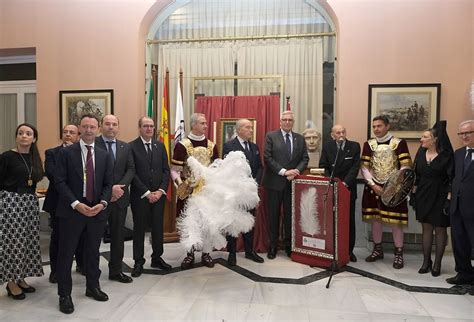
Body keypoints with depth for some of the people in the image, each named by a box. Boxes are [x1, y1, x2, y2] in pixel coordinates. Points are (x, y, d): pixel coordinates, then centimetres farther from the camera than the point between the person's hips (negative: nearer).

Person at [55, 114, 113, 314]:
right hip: (71, 210, -3)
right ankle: (65, 294, 18)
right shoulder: (66, 153, -2)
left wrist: (102, 203, -11)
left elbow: (108, 183, 6)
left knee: (93, 251, 14)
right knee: (66, 253, 4)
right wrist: (76, 204, -17)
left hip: (97, 211, 3)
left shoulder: (104, 156, 8)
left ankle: (92, 287, 31)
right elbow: (60, 182, -8)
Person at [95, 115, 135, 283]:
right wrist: (109, 188, -17)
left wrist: (119, 187, -10)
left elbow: (131, 169, 5)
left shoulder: (125, 147, 10)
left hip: (120, 197, 5)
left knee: (118, 235, 12)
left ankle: (116, 270, 24)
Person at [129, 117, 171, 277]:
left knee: (158, 227, 12)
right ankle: (139, 261, 21)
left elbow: (166, 170, 5)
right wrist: (147, 193, -13)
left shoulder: (160, 145, 7)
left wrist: (161, 191, -6)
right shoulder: (131, 147, -6)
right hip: (140, 196, -4)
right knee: (139, 228, 8)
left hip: (158, 195, 4)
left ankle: (157, 258, 27)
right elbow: (132, 173, -10)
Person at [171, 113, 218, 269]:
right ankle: (189, 254, 22)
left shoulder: (212, 146, 4)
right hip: (189, 190, -3)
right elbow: (174, 170, -7)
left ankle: (206, 254, 23)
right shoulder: (182, 145, -7)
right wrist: (182, 185, -20)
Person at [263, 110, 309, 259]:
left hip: (293, 182, 3)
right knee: (274, 215, 6)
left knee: (290, 214, 8)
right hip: (275, 182, -2)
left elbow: (305, 158, 6)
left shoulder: (300, 138, 10)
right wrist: (284, 172, -16)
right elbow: (267, 158, -10)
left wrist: (296, 171, -13)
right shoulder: (271, 136, -2)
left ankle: (289, 244, 20)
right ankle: (273, 245, 17)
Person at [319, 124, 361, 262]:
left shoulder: (355, 146, 0)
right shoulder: (327, 146, 3)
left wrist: (345, 182, -20)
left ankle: (349, 250, 17)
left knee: (349, 220, 7)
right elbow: (323, 166, -2)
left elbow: (355, 167, -8)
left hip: (348, 188, 0)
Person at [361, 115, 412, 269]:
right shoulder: (368, 144, 6)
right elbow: (364, 167, 4)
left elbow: (405, 167, -7)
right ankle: (378, 249, 24)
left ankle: (399, 253, 13)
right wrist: (373, 185, -8)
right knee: (376, 218, 10)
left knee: (395, 220, -1)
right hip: (373, 188, 3)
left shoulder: (400, 143, -4)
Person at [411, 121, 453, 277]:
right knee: (426, 228, 11)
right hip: (423, 195, 4)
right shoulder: (421, 153, 5)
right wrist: (413, 194, 7)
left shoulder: (446, 155, -9)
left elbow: (451, 178, -10)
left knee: (440, 229, 7)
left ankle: (437, 263, 17)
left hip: (439, 197, -4)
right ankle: (426, 261, 20)